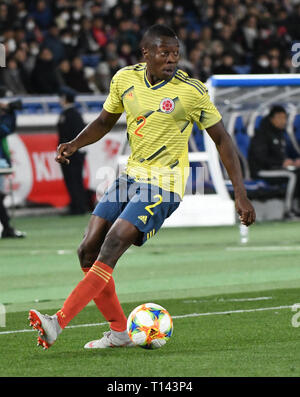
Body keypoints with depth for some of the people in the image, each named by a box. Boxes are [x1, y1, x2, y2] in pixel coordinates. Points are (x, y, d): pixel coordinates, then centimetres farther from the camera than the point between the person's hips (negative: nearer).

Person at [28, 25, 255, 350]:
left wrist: (241, 195, -8)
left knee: (111, 247, -21)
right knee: (88, 251, -1)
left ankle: (58, 323, -25)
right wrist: (74, 145, -2)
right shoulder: (125, 79, 1)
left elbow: (222, 139, -5)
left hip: (164, 185, -6)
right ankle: (119, 332, 11)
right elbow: (105, 121, 17)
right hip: (131, 176, 6)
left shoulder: (191, 91, -12)